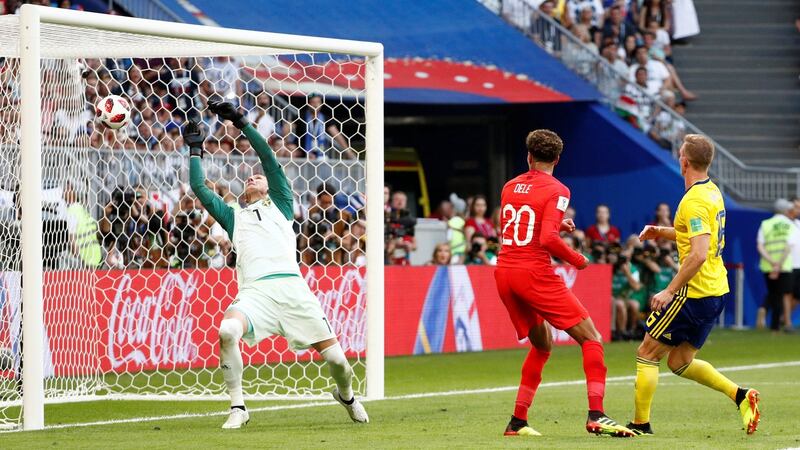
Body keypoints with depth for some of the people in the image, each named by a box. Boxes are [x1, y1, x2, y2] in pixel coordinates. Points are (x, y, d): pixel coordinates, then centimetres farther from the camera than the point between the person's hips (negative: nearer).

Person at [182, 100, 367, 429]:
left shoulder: (280, 206, 24)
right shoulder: (234, 217, 28)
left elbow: (269, 159, 18)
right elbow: (199, 188, 25)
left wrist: (241, 123, 18)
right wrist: (195, 149, 33)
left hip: (291, 288, 0)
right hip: (255, 292, 0)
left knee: (336, 359, -5)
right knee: (227, 331, -32)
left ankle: (346, 396, 30)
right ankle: (237, 408, -19)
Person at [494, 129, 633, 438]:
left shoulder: (510, 187, 13)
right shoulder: (556, 191, -7)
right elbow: (548, 239, -19)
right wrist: (577, 260, -3)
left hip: (503, 273, 7)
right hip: (534, 273, -7)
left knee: (542, 345, 22)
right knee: (591, 339, -3)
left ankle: (517, 421, 18)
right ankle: (596, 415, -18)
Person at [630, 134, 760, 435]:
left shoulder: (694, 202, -19)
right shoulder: (712, 192, 11)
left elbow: (699, 254, -27)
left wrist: (669, 291, -25)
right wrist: (662, 232, 16)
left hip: (694, 294, -9)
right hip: (716, 290, 9)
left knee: (647, 353, 1)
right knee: (680, 362, 17)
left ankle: (640, 424, 4)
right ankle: (740, 396, 6)